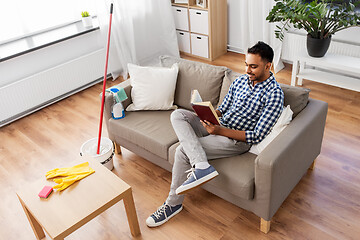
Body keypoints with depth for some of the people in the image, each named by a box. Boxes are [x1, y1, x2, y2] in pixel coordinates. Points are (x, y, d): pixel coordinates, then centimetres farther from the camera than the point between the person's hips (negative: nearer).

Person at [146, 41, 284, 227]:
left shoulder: (274, 94, -14)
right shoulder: (241, 80, 9)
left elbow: (257, 136, -18)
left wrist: (219, 130, -26)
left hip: (237, 140, -8)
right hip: (219, 125, 8)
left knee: (183, 150, -23)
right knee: (177, 115, -17)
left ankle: (173, 203, -5)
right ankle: (201, 166, -32)